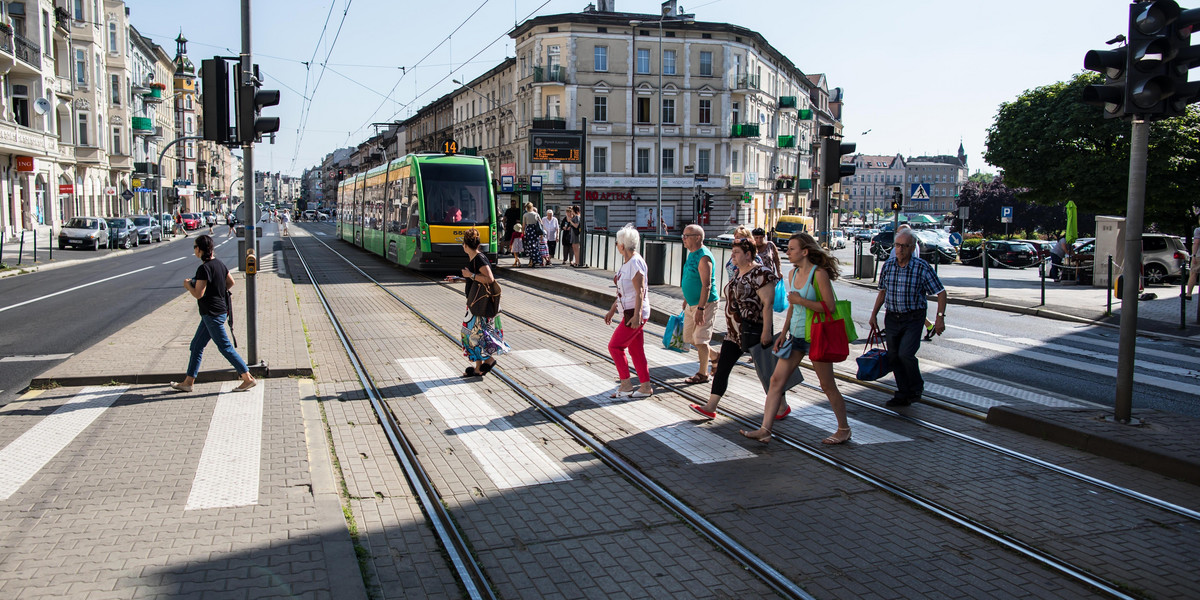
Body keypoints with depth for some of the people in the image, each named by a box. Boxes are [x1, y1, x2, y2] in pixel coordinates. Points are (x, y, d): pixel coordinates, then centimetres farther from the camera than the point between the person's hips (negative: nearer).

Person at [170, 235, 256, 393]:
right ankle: (188, 382, 21)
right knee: (196, 345, 15)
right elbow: (231, 282, 18)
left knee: (225, 347, -4)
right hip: (220, 308, 10)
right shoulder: (218, 263, 8)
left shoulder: (204, 268, -19)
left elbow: (198, 294, -20)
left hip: (212, 313, -10)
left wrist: (188, 285, -3)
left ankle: (248, 378, 0)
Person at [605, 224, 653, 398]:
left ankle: (626, 385, 2)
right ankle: (645, 387, 16)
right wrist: (612, 310, 24)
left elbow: (640, 291, -23)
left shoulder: (635, 262, -17)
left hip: (634, 314, -10)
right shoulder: (628, 262, 14)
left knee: (615, 346, -5)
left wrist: (636, 315, -28)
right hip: (629, 313, 10)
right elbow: (623, 292, 21)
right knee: (636, 350, 11)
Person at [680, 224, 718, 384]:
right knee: (689, 338, 14)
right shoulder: (692, 254, 12)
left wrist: (700, 308, -26)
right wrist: (686, 302, 24)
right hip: (691, 304, 10)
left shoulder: (704, 257, -18)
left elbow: (706, 285, -23)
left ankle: (703, 374, 8)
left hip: (705, 303, -10)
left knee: (700, 340, -4)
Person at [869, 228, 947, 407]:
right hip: (892, 318, 5)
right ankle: (903, 395, 19)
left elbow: (941, 292, -5)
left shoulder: (922, 267, -11)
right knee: (893, 356, 5)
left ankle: (917, 388, 10)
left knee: (905, 354, -16)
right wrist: (874, 315, 13)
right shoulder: (887, 265, 2)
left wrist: (940, 317, -12)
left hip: (913, 319, -4)